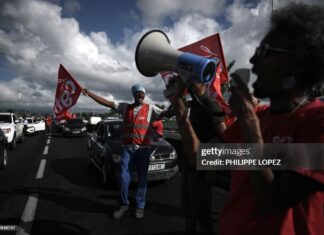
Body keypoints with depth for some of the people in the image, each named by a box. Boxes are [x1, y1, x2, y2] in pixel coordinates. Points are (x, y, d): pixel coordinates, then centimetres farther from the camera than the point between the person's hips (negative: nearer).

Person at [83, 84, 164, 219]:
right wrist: (88, 93, 3)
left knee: (142, 179, 7)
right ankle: (124, 204, 25)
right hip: (127, 148, 2)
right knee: (123, 178, 3)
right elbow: (105, 102, 6)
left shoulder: (150, 108, 1)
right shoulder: (125, 107, 8)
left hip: (143, 149, -2)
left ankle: (140, 206, 25)